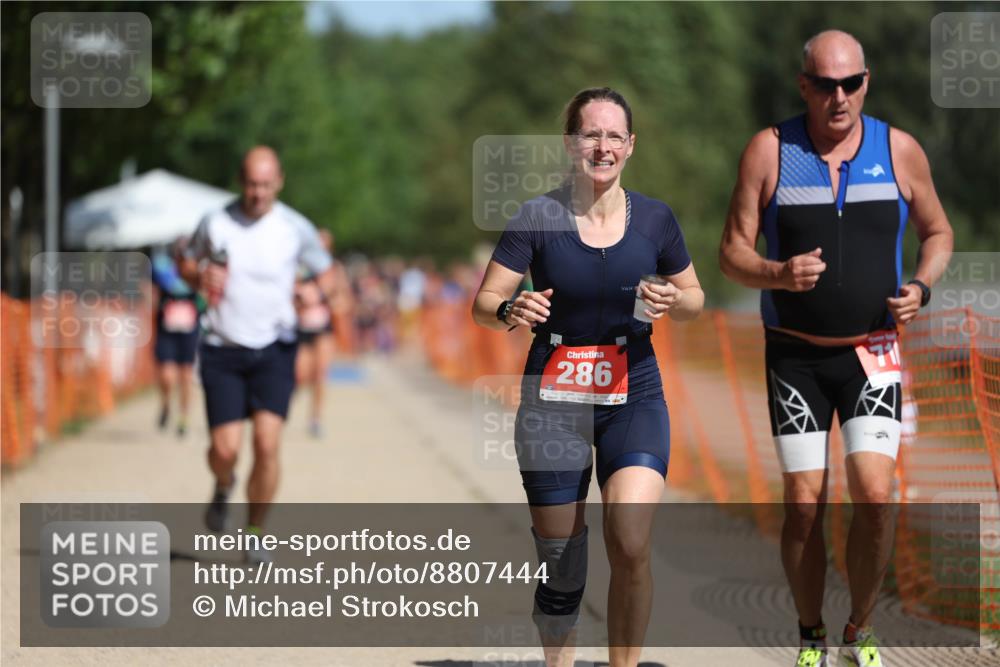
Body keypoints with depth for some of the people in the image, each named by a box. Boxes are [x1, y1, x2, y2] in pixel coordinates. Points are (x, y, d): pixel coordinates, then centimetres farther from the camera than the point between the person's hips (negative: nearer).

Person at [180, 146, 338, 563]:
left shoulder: (296, 229, -2)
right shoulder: (215, 224, 0)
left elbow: (326, 273, 11)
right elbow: (187, 264, 16)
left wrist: (316, 292, -12)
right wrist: (202, 277, -8)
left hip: (274, 349, -1)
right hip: (222, 351, 1)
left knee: (267, 443, -14)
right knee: (225, 448, -6)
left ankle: (256, 535, 3)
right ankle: (224, 486, 32)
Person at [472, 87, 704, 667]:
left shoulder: (655, 218, 1)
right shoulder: (538, 217, -5)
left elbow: (694, 297, 14)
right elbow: (483, 304, -2)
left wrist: (673, 301, -10)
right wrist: (512, 310, -25)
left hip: (634, 397, 1)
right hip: (554, 401, 0)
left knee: (631, 546, -18)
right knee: (560, 565, 4)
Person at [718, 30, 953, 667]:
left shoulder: (900, 150, -1)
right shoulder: (770, 150, -5)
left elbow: (938, 232, 13)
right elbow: (733, 251, -2)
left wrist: (920, 288, -7)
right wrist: (778, 273, -23)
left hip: (873, 351, 0)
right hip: (796, 353, 0)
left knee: (875, 495, -13)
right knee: (804, 504, -3)